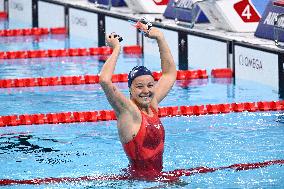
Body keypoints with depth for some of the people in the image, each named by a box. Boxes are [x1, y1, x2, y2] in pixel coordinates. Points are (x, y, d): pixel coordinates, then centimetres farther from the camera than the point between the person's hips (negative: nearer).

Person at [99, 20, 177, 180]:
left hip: (158, 176, 8)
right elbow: (104, 80, -31)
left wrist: (160, 37, 14)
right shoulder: (128, 110, -13)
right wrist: (117, 49, -19)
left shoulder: (152, 106, 7)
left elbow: (170, 73, 21)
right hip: (138, 178, -8)